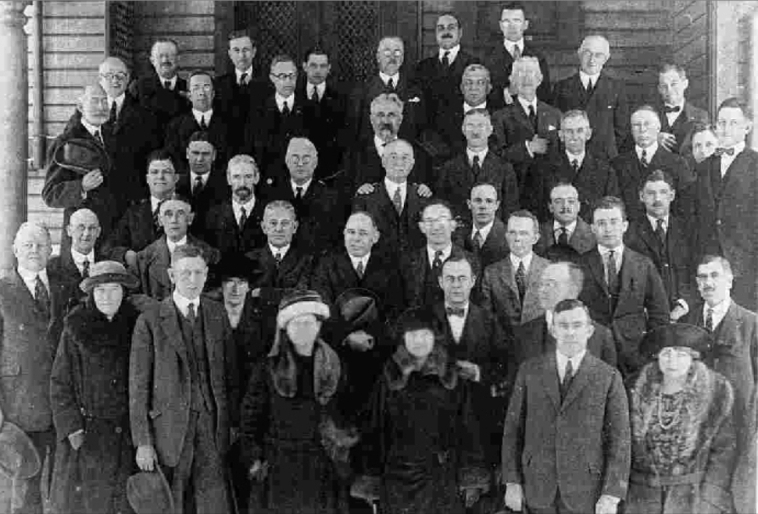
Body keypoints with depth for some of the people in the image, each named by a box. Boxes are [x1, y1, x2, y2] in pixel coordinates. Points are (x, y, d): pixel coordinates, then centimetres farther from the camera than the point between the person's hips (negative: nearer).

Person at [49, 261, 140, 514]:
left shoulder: (135, 325, 3)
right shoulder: (76, 328, -3)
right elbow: (60, 383, -1)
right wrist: (72, 429, -9)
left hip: (126, 434, 2)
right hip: (86, 435, -2)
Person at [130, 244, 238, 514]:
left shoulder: (218, 315, 7)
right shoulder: (150, 320, -4)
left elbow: (230, 375, 10)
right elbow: (138, 385, -4)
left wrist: (234, 424, 6)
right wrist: (142, 442, -6)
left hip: (213, 428, 2)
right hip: (169, 428, -2)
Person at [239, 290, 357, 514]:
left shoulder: (333, 367, 4)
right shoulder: (268, 368, -1)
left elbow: (345, 415, 9)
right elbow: (251, 417, 1)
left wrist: (341, 452, 2)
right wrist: (253, 459, -4)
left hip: (322, 471, 1)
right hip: (277, 468, -1)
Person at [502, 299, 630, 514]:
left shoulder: (609, 377, -2)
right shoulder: (530, 370, 2)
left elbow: (618, 439, -3)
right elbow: (513, 427, 4)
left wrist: (612, 495, -9)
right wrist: (512, 482, -1)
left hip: (585, 492, -1)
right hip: (538, 487, 1)